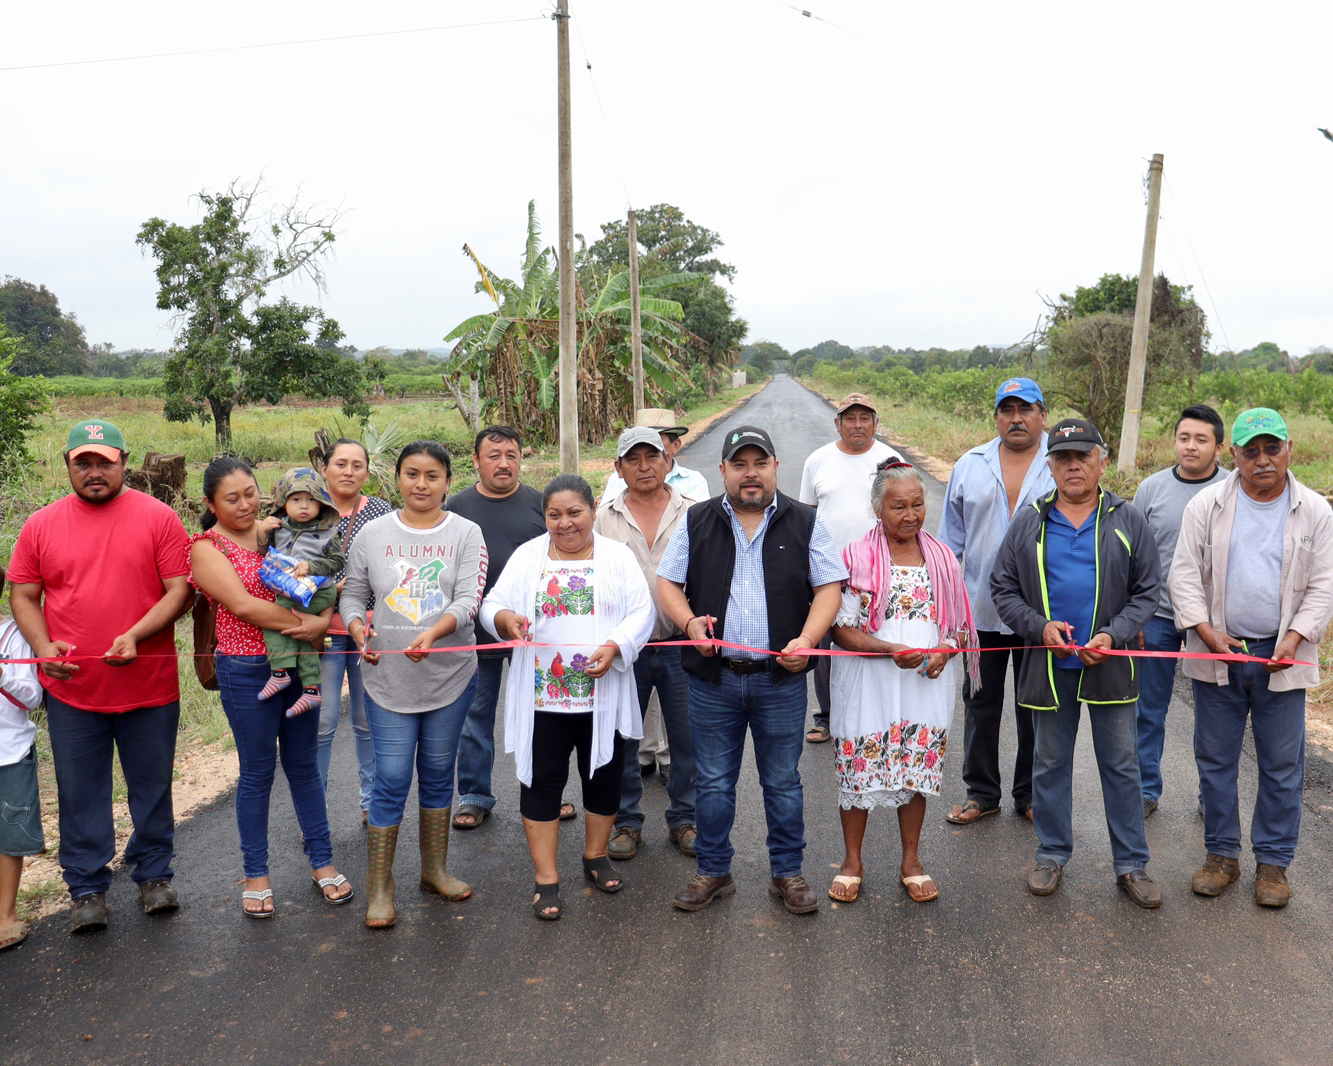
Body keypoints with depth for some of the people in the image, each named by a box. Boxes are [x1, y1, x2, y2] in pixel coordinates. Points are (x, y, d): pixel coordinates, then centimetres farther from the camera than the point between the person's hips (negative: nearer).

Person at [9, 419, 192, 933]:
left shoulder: (159, 518, -3)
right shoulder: (41, 525, 4)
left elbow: (179, 590, -6)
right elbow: (23, 594, 9)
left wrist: (136, 636, -19)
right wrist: (42, 645, -9)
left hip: (149, 683, -1)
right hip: (70, 687, 1)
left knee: (152, 785, 13)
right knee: (80, 792, 11)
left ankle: (154, 874, 31)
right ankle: (87, 888, 26)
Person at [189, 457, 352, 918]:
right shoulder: (206, 548, -6)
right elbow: (243, 605, -18)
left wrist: (324, 619, -16)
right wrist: (305, 626, -18)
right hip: (246, 670, -4)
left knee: (304, 764, 13)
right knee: (257, 772, 7)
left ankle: (322, 862, 25)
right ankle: (256, 875, 23)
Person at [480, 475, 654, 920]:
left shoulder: (618, 557, 4)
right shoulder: (527, 557, 5)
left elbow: (641, 612, -2)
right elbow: (492, 604, 1)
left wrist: (614, 647, -20)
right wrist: (507, 618, -23)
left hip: (603, 695, 1)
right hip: (542, 697, 0)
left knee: (603, 777, 13)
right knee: (542, 781, 3)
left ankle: (596, 856, 34)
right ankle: (546, 877, 15)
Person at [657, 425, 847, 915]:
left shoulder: (806, 523, 4)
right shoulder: (697, 521, 6)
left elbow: (828, 589, 1)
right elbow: (668, 584, 6)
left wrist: (807, 639, -16)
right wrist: (690, 622, -14)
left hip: (781, 678, -1)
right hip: (713, 677, 1)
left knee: (783, 782, 10)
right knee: (712, 782, 10)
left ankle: (787, 873, 27)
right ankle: (713, 871, 27)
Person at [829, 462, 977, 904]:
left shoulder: (942, 558, 5)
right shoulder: (856, 558, -6)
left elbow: (959, 624, 10)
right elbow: (841, 628, -10)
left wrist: (945, 650, -11)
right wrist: (892, 650, -23)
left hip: (927, 686, 3)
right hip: (868, 686, -2)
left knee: (917, 773, 11)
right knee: (859, 773, 6)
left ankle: (911, 861, 30)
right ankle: (852, 862, 25)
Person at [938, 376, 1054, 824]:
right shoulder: (970, 465, 7)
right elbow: (951, 537, 12)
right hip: (980, 609, 2)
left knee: (1035, 708, 11)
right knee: (980, 704, 11)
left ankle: (1031, 795, 26)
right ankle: (981, 792, 24)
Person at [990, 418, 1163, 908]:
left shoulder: (1128, 521, 2)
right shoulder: (1029, 523, 3)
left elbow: (1148, 590, 2)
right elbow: (1003, 588, 4)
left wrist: (1113, 635, -13)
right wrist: (1040, 627, -12)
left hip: (1111, 665, -1)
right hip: (1048, 665, 1)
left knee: (1121, 765, 7)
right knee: (1050, 763, 11)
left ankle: (1131, 864, 20)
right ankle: (1052, 854, 26)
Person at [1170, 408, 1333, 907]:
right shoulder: (1207, 504, 0)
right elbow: (1185, 574, -1)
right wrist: (1207, 632, -12)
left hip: (1282, 658, 0)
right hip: (1217, 653, 0)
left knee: (1282, 765, 7)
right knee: (1215, 759, 9)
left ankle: (1273, 860, 22)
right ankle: (1221, 853, 24)